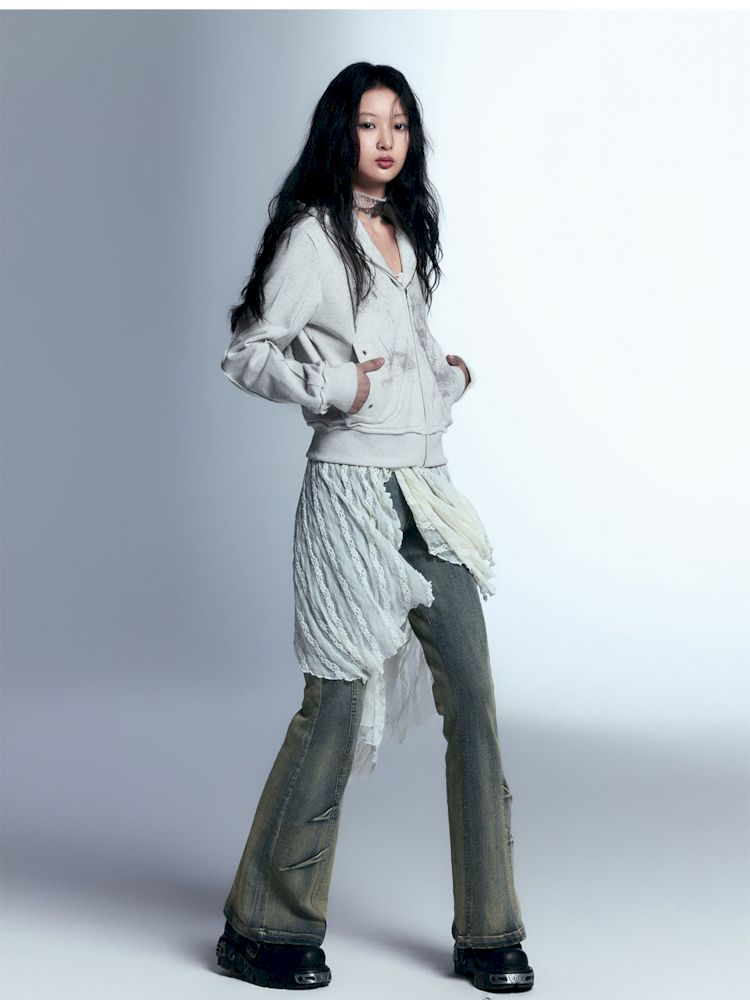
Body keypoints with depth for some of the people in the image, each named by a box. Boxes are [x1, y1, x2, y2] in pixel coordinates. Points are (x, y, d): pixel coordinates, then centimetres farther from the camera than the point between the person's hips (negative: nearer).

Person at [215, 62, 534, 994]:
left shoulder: (406, 233, 17)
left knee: (472, 697, 2)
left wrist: (447, 376, 13)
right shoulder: (313, 236, -5)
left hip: (428, 488, 7)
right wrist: (335, 385, -19)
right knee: (338, 706, -4)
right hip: (354, 487, -7)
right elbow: (246, 353, -7)